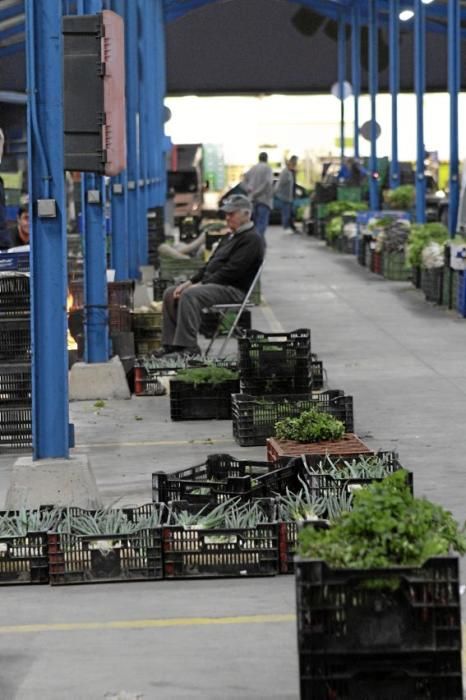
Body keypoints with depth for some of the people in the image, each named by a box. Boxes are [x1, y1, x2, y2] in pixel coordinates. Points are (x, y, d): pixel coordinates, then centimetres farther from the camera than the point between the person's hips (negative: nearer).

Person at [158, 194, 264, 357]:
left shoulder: (251, 239, -10)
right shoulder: (230, 237, 23)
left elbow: (231, 271, -19)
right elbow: (211, 264, 23)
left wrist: (201, 284, -18)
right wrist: (190, 282, 7)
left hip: (233, 289, -10)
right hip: (212, 282, 10)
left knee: (189, 295, -32)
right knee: (170, 294, 1)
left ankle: (189, 346, -33)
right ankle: (171, 343, -2)